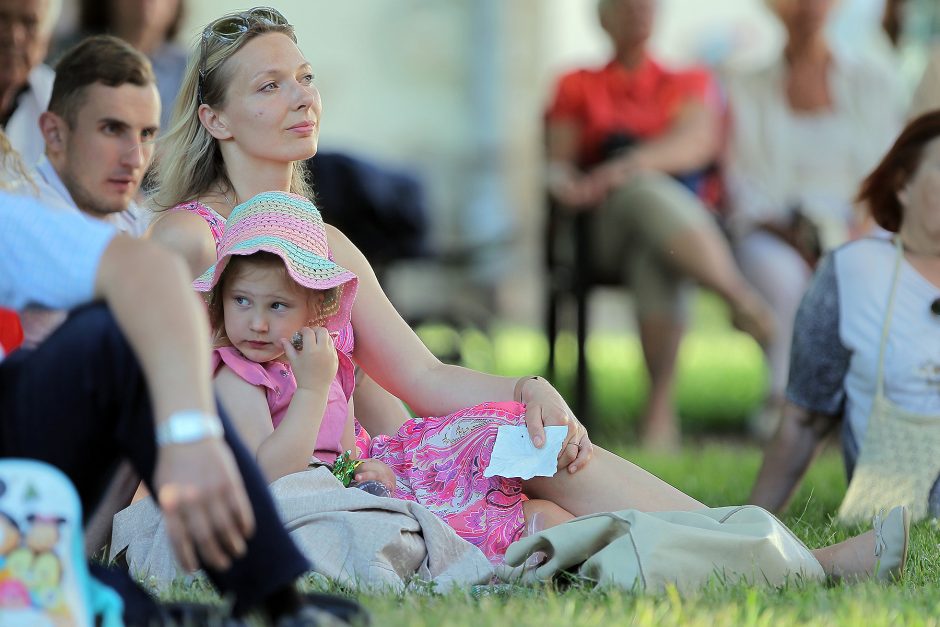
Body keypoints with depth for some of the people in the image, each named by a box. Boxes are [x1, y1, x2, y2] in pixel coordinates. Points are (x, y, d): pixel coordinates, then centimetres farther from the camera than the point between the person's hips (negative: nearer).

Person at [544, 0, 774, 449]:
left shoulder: (691, 84, 21)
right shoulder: (577, 87, 24)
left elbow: (697, 143, -2)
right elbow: (559, 163, 10)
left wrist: (631, 163, -24)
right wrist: (564, 182, -18)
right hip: (606, 230, 0)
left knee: (655, 254, -41)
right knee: (646, 190, -39)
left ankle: (661, 409, -48)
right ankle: (742, 299, -55)